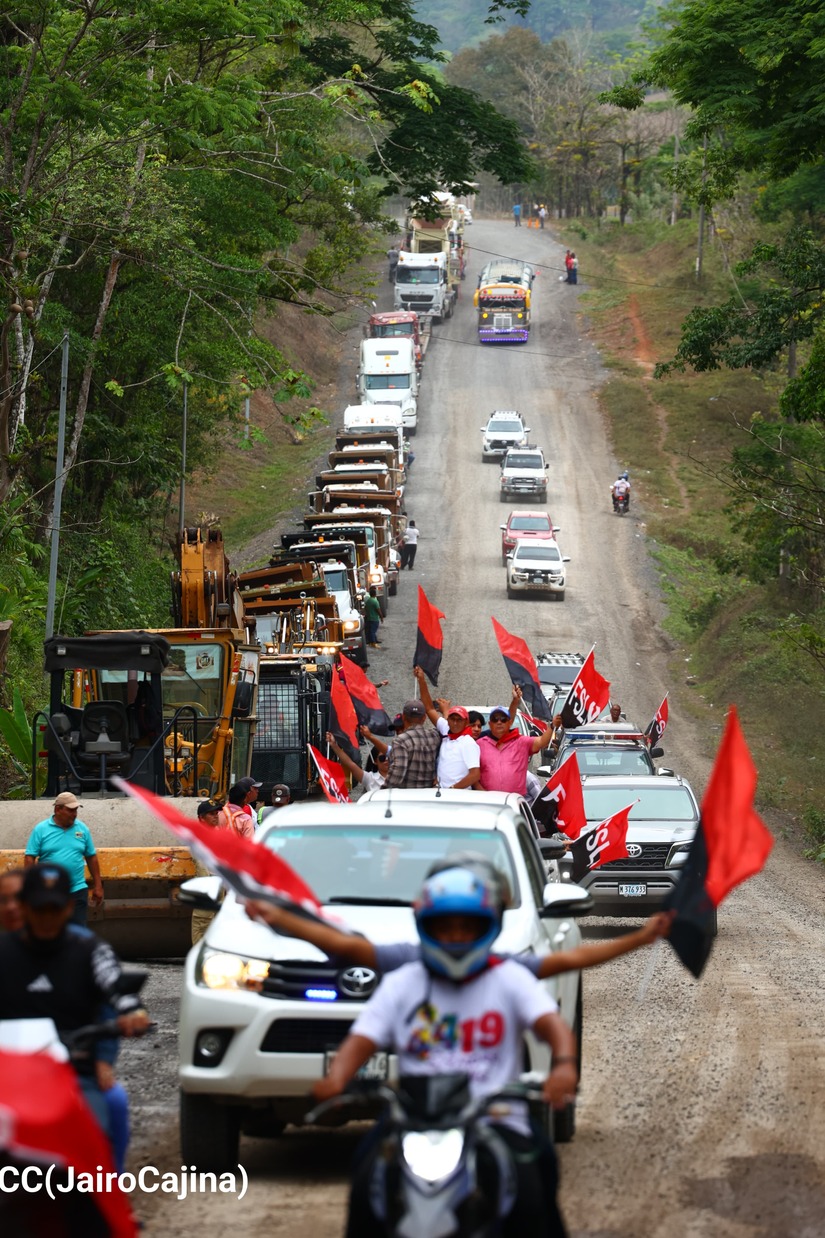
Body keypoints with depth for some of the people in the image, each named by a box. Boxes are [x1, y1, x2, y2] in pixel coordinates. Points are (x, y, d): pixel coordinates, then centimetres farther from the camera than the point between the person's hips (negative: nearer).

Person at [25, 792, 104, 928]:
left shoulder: (82, 829, 6)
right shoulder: (41, 830, -3)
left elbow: (92, 858, 11)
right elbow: (29, 858, -4)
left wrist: (98, 886, 9)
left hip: (77, 891, 2)